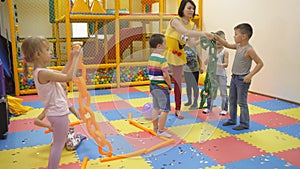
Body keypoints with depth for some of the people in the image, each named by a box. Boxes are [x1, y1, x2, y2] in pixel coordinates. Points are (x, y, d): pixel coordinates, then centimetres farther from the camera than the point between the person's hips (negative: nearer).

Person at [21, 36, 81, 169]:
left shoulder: (41, 71, 6)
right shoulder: (43, 73, -24)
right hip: (59, 113, -10)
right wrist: (76, 58, -19)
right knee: (58, 145, 3)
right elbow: (69, 77, -27)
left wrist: (71, 59, 5)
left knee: (57, 143, 24)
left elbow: (62, 74, 13)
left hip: (55, 112, 10)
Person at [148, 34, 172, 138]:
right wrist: (169, 85, -5)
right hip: (161, 87, -9)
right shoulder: (162, 59, -18)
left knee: (156, 108, 18)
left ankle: (155, 127, 28)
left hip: (153, 85, 9)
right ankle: (161, 131, 5)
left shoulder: (150, 58, 7)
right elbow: (165, 76, -19)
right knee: (165, 109, 0)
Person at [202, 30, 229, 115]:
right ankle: (209, 107, 25)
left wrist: (220, 65, -32)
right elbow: (205, 63, 3)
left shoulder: (225, 52, -5)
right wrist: (209, 58, -17)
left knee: (223, 93, 5)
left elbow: (226, 64, -12)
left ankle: (224, 109, 18)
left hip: (221, 75, -4)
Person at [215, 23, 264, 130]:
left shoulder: (249, 49, -19)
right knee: (232, 100, 17)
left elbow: (260, 63, -18)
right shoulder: (238, 46, 5)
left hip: (242, 79, -9)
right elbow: (227, 45, 22)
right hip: (234, 77, 9)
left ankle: (244, 124, 12)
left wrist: (250, 75, -23)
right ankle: (232, 120, 31)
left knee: (242, 102, -1)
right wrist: (217, 38, 10)